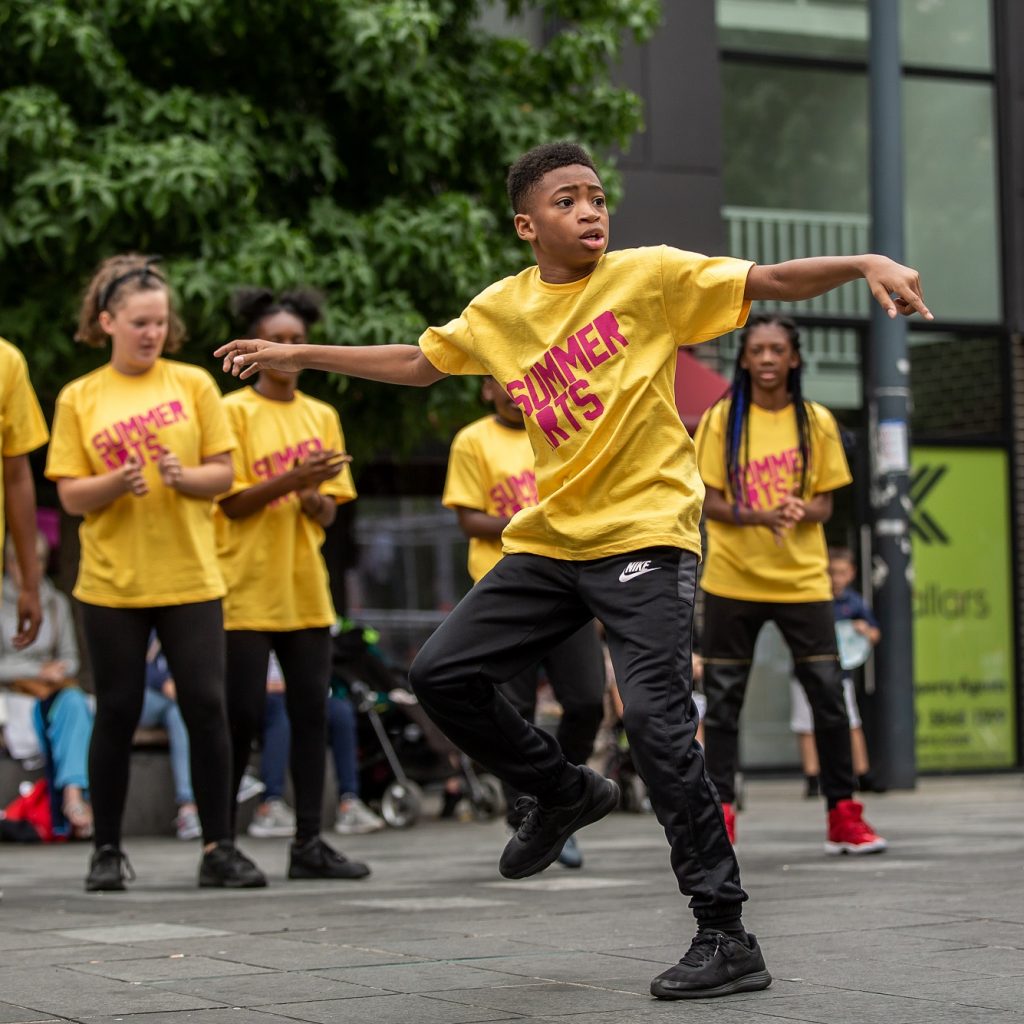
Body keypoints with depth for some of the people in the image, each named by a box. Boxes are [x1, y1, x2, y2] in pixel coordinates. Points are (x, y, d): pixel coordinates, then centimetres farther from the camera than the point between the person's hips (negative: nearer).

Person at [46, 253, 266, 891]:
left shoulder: (193, 384, 4)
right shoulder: (80, 398, 4)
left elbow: (223, 474, 3)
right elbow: (70, 496, 1)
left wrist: (183, 476, -18)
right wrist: (117, 483, -19)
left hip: (190, 579, 0)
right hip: (112, 582, 0)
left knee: (207, 706, -4)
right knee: (118, 713, 3)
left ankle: (219, 848, 4)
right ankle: (108, 851, 15)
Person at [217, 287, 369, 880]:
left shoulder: (322, 416, 13)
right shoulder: (235, 411, -2)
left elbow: (330, 512, 12)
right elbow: (231, 502, -7)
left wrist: (317, 499, -11)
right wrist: (291, 480, -20)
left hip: (305, 590, 5)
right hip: (246, 591, -5)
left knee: (312, 712, 2)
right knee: (244, 715, -5)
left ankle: (309, 842, 6)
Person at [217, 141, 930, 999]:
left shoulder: (650, 275, -5)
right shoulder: (501, 309, 9)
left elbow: (772, 282, -11)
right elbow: (418, 363, 22)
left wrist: (865, 264, -28)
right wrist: (299, 355, 22)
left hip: (644, 536, -6)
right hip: (550, 541, 6)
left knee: (656, 719, -17)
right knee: (442, 673, 2)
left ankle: (727, 939, -10)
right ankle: (564, 793, 25)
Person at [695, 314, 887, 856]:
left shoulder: (817, 422, 4)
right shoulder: (721, 419, 0)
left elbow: (824, 504, 5)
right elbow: (710, 503, -3)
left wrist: (803, 511, -19)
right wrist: (761, 515, -22)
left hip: (802, 580, 1)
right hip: (732, 581, -1)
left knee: (829, 695, -2)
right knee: (723, 699, 1)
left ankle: (843, 817, 7)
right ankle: (720, 816, 8)